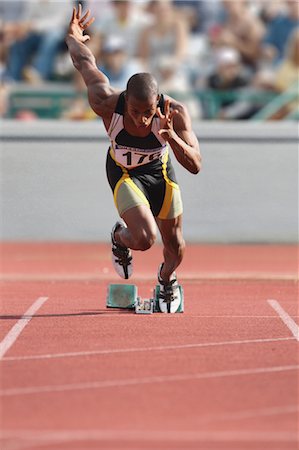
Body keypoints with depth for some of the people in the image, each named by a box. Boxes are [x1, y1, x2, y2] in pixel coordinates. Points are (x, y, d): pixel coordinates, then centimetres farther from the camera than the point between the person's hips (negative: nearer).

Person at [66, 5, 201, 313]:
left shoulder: (174, 113, -36)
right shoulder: (106, 103, -37)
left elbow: (195, 166, -38)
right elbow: (85, 63, -17)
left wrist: (172, 137, -56)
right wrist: (73, 38, 4)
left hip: (160, 171, 2)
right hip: (124, 173, -2)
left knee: (174, 245, 15)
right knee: (144, 238, -23)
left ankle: (167, 279, 53)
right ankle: (120, 238, 16)